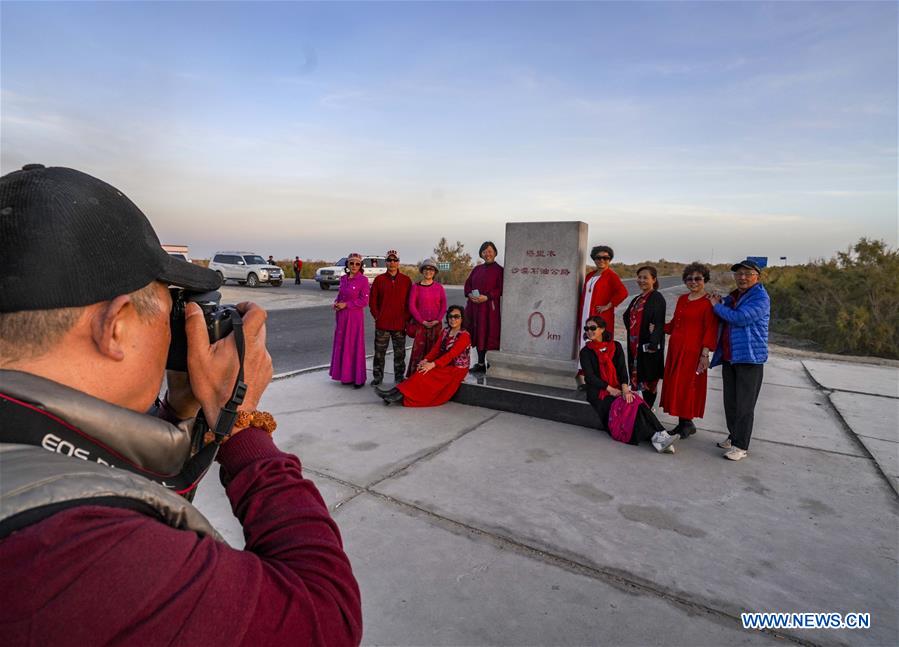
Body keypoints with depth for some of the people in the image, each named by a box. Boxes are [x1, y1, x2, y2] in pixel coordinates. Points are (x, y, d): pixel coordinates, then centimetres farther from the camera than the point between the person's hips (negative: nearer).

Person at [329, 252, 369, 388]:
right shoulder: (343, 278, 8)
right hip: (341, 316, 6)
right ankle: (345, 375, 22)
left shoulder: (363, 280, -10)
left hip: (355, 316, -6)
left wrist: (346, 304, -14)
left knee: (355, 346, 0)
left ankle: (358, 378, 10)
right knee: (342, 345, 10)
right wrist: (336, 303, -2)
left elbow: (364, 301, -12)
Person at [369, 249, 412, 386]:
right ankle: (377, 377, 19)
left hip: (400, 324, 0)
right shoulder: (379, 279, 3)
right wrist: (377, 316, -2)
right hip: (382, 324, 0)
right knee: (379, 353, 7)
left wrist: (406, 318, -3)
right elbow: (372, 300, 5)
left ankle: (399, 377, 21)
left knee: (400, 353, 9)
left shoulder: (406, 280, 3)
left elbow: (410, 301, 5)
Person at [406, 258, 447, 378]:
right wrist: (423, 321, -9)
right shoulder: (416, 287, 0)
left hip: (435, 324, 2)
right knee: (418, 350, -4)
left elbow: (443, 305, 5)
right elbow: (411, 306, -3)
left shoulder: (439, 287, 6)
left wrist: (437, 320, -8)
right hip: (420, 323, -2)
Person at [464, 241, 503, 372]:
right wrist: (470, 294, -5)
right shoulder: (477, 269, 15)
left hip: (490, 307, -6)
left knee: (489, 334, -4)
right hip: (474, 306, 6)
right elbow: (468, 283, 14)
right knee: (478, 334, 8)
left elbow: (501, 289, -10)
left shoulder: (499, 270, -2)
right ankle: (481, 363, 17)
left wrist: (486, 297, -19)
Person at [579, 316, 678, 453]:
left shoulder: (615, 346, 12)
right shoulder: (586, 352, 5)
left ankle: (660, 436, -39)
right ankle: (656, 436, -36)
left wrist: (624, 387, -17)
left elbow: (622, 369, 1)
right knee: (627, 406, -28)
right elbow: (589, 376, -5)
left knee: (635, 402, -28)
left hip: (617, 389, 3)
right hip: (598, 392, -3)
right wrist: (610, 389, -15)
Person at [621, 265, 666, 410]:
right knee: (637, 377, 12)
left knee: (648, 378, -1)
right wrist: (630, 328, 8)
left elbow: (659, 323, -18)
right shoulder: (637, 299, 16)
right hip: (635, 345, 8)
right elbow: (627, 316, 26)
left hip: (649, 345, -8)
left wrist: (653, 342, -27)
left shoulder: (657, 298, -9)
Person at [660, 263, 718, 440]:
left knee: (687, 386, -3)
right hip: (675, 349, 7)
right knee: (674, 384, 8)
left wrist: (705, 354, -16)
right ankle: (683, 423, 19)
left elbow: (710, 330, -12)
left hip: (692, 351, -7)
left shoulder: (708, 302, -8)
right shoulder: (682, 299, 14)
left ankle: (687, 423, 13)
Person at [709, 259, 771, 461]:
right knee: (730, 402, 14)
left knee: (744, 405, -3)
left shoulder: (760, 298, -9)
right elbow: (723, 321, 24)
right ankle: (733, 437, 27)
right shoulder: (731, 297, 15)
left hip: (750, 357, -7)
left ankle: (741, 446, 3)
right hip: (729, 357, 7)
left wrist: (717, 306, -7)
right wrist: (718, 303, 5)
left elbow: (740, 318, -22)